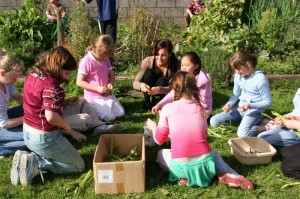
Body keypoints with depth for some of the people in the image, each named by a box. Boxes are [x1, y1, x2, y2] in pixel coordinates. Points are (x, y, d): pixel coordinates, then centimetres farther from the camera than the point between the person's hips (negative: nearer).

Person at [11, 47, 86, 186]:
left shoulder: (32, 76, 3)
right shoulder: (52, 85, -25)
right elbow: (51, 116, -32)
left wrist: (65, 102, 10)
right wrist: (68, 127, -14)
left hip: (28, 133, 9)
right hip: (44, 138, -9)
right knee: (78, 165, 8)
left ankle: (32, 159, 7)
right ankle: (36, 163, -7)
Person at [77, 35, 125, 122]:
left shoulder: (105, 59, 6)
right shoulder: (86, 61, -17)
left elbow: (111, 75, 14)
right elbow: (79, 82, -17)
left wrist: (111, 84, -10)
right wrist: (97, 88, -23)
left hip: (107, 94, 7)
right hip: (94, 97, -7)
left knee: (121, 113, -1)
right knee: (110, 117, -16)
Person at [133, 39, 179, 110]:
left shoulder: (174, 64, -27)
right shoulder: (148, 61, -26)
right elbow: (135, 83, -25)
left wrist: (160, 89, -53)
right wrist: (141, 85, -51)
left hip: (165, 90, -1)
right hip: (150, 89, 1)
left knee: (161, 81, -33)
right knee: (149, 73, -28)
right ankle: (147, 102, -11)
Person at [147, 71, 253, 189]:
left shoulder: (168, 108, -4)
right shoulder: (200, 108, 6)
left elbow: (159, 140, 6)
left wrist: (153, 126, 28)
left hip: (181, 166, -2)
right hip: (205, 163, 3)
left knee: (161, 154, 28)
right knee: (214, 154, 37)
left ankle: (183, 176, 3)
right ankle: (227, 175, 7)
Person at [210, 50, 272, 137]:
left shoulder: (261, 79, -22)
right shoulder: (238, 75, -2)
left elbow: (268, 101, -15)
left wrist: (250, 105, -27)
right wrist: (229, 104, -10)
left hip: (254, 110, -7)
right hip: (240, 108, 7)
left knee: (242, 134, -32)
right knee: (213, 121, -4)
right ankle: (243, 120, 6)